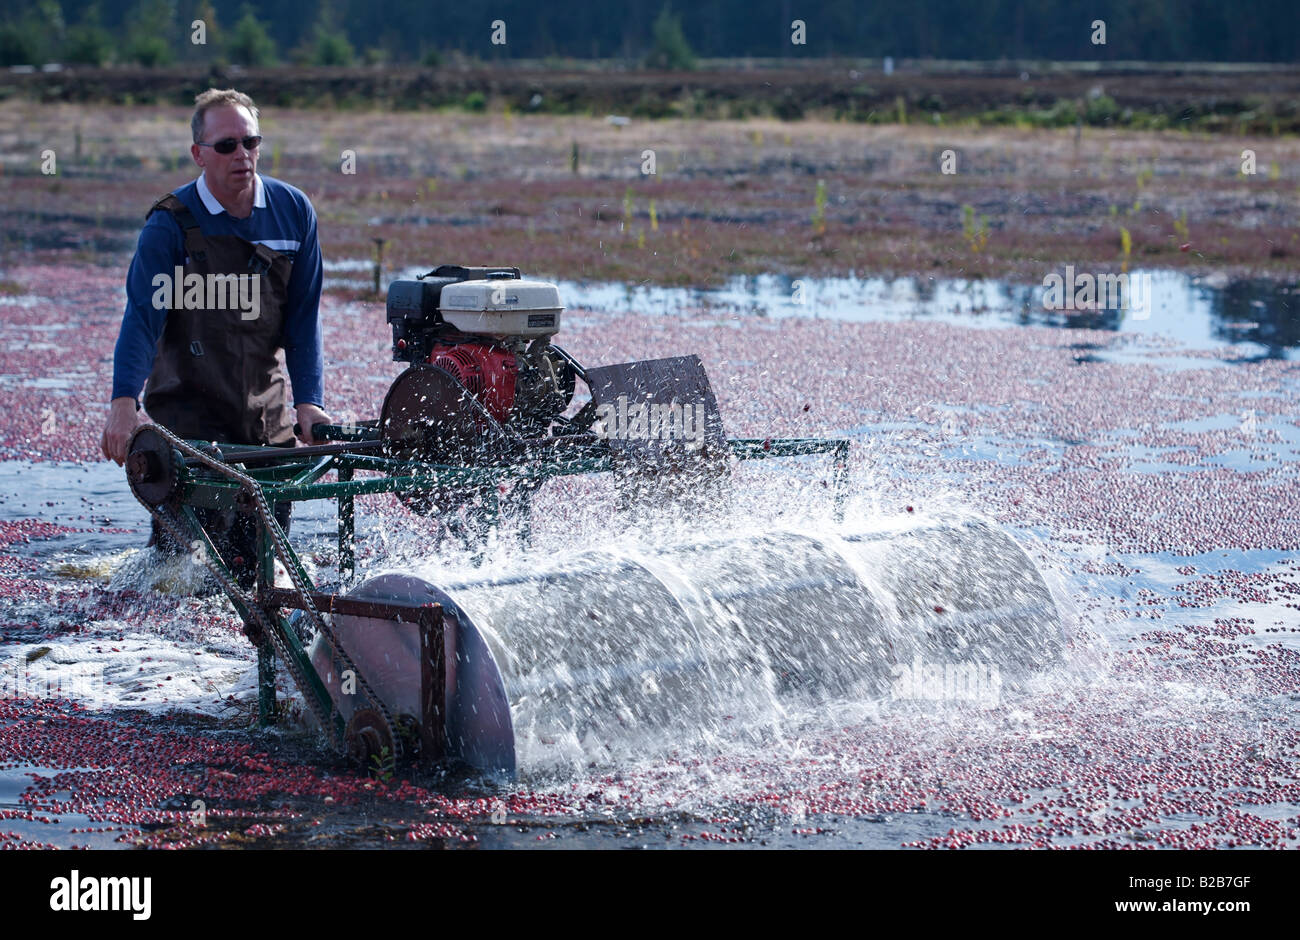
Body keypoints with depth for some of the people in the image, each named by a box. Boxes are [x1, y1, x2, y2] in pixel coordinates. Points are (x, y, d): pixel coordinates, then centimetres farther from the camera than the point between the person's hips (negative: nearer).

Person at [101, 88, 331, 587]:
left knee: (265, 554, 4)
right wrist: (124, 403, -32)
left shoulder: (294, 211, 2)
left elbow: (303, 318, 3)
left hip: (267, 415, 3)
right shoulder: (171, 223, -9)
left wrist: (309, 401, -8)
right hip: (190, 410, -3)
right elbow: (143, 316, -17)